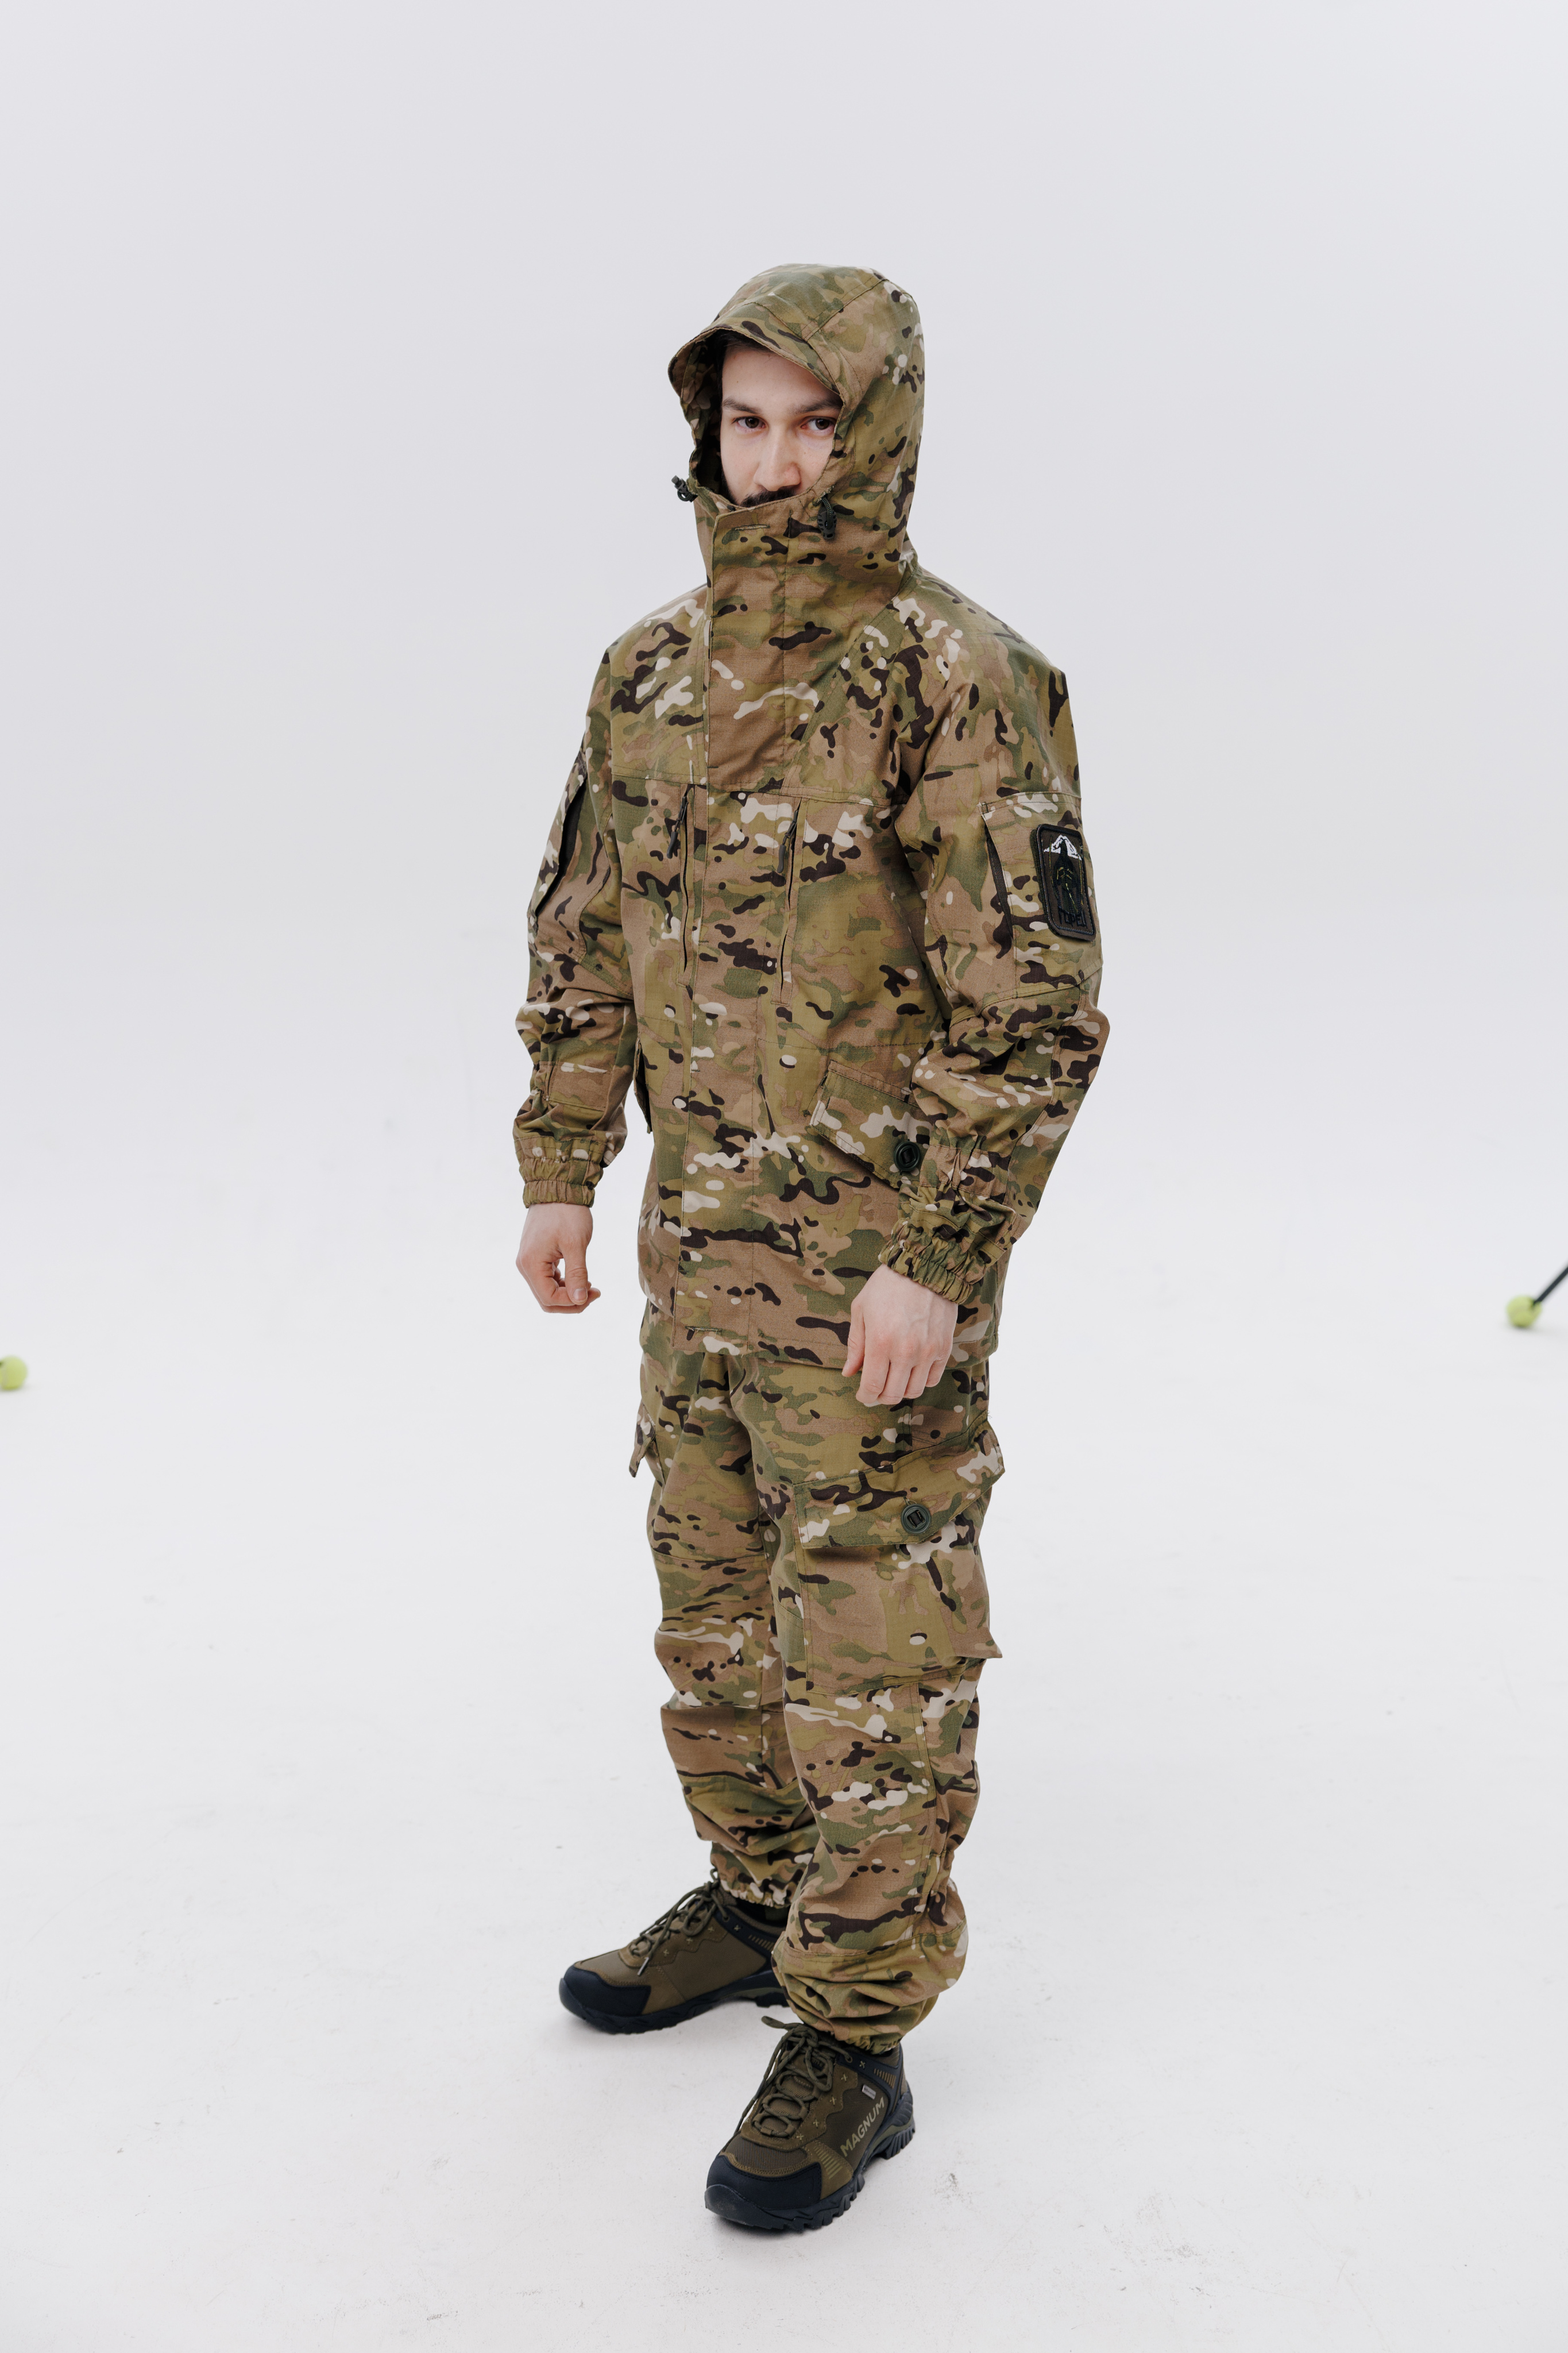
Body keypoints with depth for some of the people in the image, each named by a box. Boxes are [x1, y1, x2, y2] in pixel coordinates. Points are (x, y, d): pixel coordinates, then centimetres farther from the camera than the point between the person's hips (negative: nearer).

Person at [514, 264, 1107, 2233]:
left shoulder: (955, 682, -13)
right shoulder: (649, 674, 8)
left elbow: (1032, 1004, -16)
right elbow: (582, 940, 15)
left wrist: (935, 1259, -19)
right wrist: (559, 1172, 12)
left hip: (873, 1267, -7)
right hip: (698, 1250, 7)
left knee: (872, 1648, 1)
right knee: (714, 1604, 19)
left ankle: (854, 2036, 15)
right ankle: (759, 1898, 40)